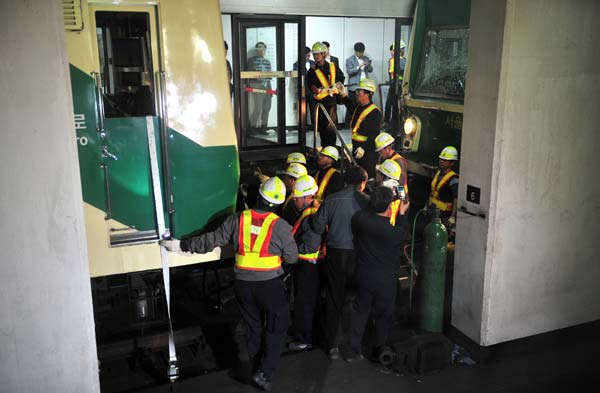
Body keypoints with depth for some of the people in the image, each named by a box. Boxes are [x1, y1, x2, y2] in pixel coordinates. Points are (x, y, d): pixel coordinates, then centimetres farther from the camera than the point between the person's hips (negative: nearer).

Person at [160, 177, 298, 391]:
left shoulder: (237, 219, -4)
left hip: (242, 284, 4)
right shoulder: (280, 226, -11)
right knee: (276, 330, 12)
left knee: (253, 329, 20)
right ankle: (264, 373, 6)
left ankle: (255, 368, 30)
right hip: (270, 284, -3)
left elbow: (211, 240, -1)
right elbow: (292, 257, -2)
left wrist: (181, 245, 10)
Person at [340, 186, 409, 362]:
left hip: (364, 275, 3)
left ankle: (352, 349, 27)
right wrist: (402, 214, 6)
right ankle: (379, 351, 32)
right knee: (383, 315, 16)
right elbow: (404, 238, -2)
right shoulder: (394, 231, -25)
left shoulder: (359, 218, -16)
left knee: (360, 310, 19)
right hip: (386, 279, -3)